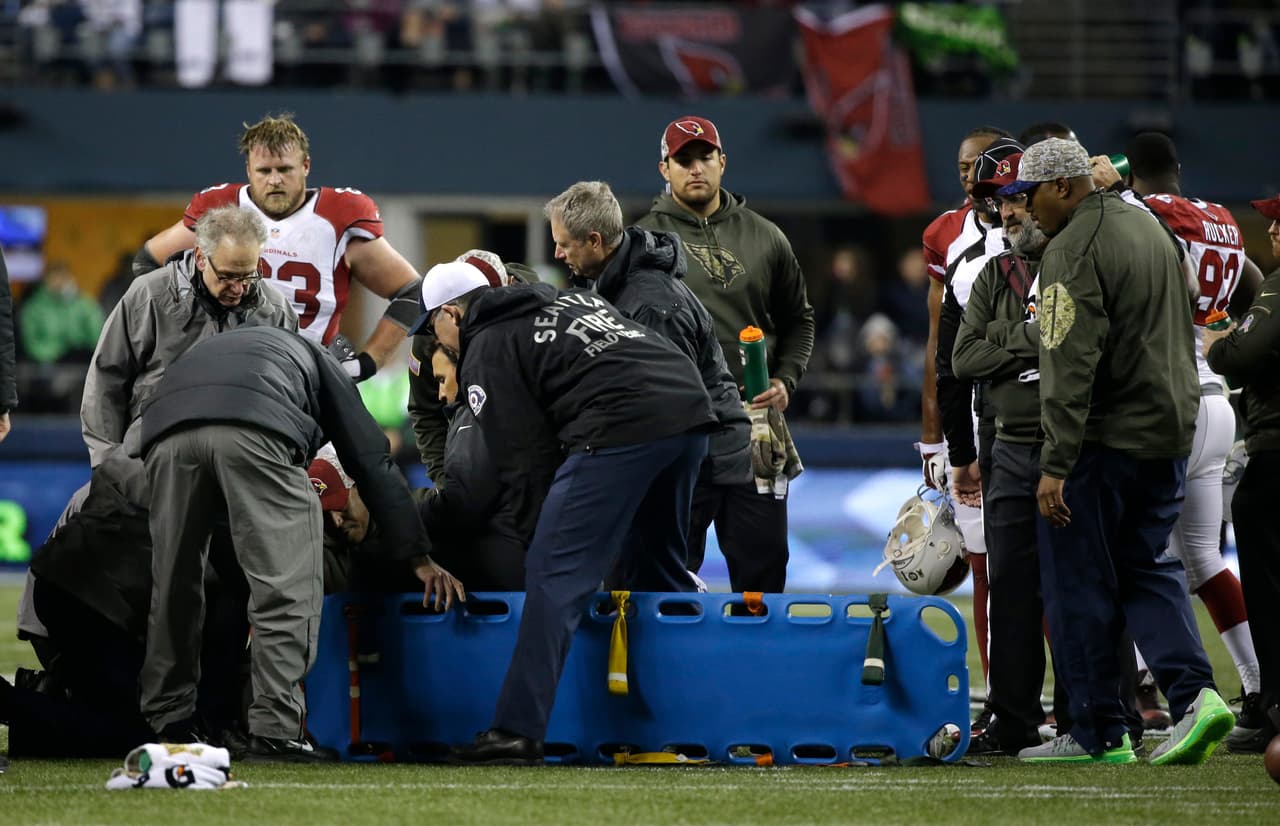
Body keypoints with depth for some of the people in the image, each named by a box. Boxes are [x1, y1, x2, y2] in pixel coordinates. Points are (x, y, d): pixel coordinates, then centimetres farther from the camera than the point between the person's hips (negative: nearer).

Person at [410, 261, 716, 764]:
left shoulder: (486, 352, 7)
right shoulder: (560, 297, 31)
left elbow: (516, 461, 2)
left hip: (622, 422, -8)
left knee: (555, 575, -5)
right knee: (659, 569, 23)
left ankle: (518, 731, -11)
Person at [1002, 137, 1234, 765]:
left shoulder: (1072, 252, -16)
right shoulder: (1148, 227, 13)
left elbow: (1071, 366, -23)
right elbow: (1179, 331, 23)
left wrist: (1055, 466, -24)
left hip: (1105, 438, -9)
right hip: (1170, 430, 9)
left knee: (1079, 583, 1)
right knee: (1147, 571, 14)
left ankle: (1097, 732, 4)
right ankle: (1193, 694, -5)